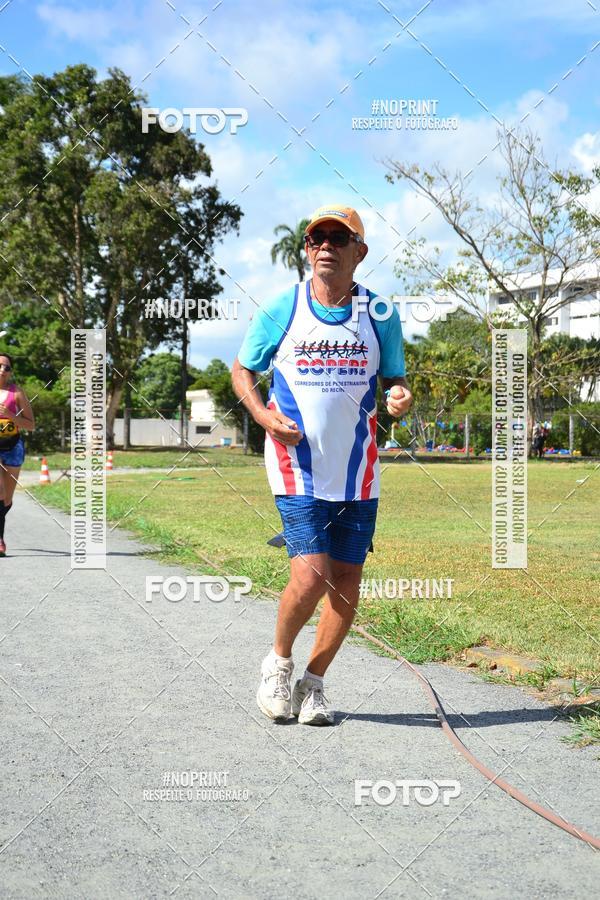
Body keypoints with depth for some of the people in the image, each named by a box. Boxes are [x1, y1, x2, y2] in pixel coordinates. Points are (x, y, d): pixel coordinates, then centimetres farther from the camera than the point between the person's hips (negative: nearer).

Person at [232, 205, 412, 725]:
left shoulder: (381, 316, 3)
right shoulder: (279, 311, -1)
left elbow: (394, 378, 13)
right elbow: (242, 370, 10)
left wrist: (401, 397, -11)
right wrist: (263, 414, -9)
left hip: (358, 472, 3)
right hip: (298, 468, -3)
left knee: (346, 586, 4)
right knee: (310, 577, -14)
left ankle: (313, 685, 25)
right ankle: (279, 661, 16)